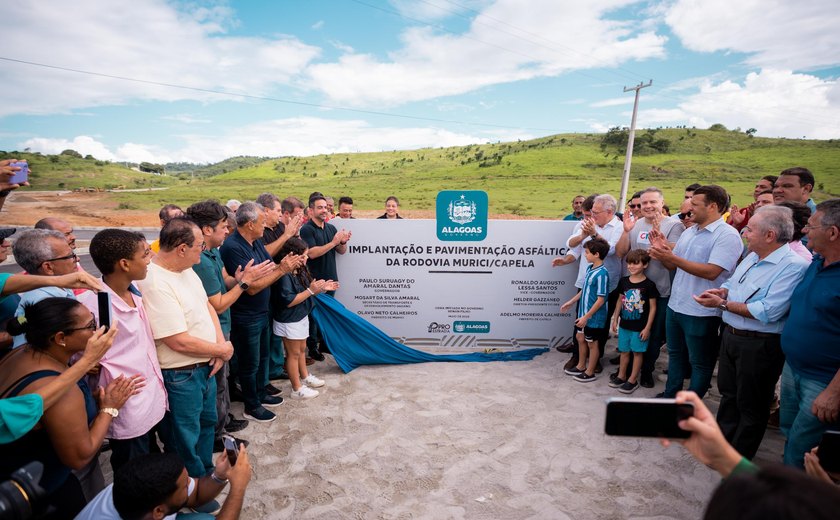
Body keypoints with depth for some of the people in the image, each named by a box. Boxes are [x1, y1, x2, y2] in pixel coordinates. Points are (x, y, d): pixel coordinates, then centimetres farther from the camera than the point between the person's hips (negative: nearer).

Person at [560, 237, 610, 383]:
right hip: (583, 312, 8)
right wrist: (571, 302, 18)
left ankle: (590, 373, 26)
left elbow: (601, 300, -23)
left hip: (594, 316, -8)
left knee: (592, 343, 9)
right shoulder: (589, 268, 1)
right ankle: (581, 366, 38)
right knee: (580, 338, 20)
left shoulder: (602, 274, -25)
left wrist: (586, 316, -22)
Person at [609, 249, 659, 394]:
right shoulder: (623, 281, 1)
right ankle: (621, 376, 28)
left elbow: (653, 307, -9)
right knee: (624, 351, 15)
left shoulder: (649, 285, -12)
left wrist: (647, 328, -11)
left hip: (640, 327, -4)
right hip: (624, 324, 4)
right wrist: (615, 320, 10)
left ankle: (633, 380, 17)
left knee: (637, 352, 7)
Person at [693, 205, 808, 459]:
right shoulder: (752, 258, 6)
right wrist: (721, 291, -3)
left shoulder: (794, 266, -22)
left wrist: (722, 303, -21)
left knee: (750, 405, 10)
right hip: (731, 335, 9)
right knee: (728, 393, 23)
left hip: (759, 345, -8)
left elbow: (767, 312, -29)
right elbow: (732, 283, 20)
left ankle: (740, 458, 27)